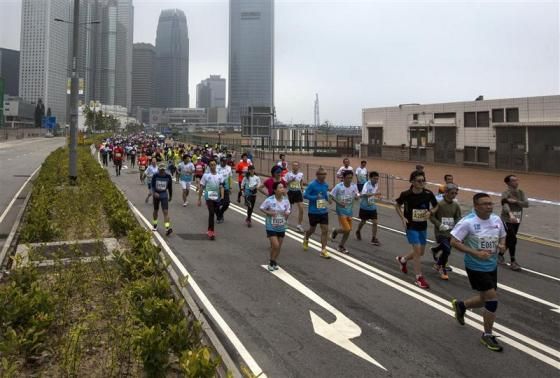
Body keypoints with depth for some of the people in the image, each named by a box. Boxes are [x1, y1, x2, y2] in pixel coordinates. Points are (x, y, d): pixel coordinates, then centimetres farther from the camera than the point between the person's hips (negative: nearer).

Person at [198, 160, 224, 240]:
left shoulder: (219, 176, 8)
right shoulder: (206, 175, 0)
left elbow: (221, 187, 1)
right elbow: (201, 188, 3)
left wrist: (222, 196, -15)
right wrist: (199, 199, 3)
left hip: (217, 198, 4)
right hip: (209, 197, -4)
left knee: (212, 213, 13)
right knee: (211, 213, -16)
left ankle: (210, 230, 29)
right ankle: (211, 231, -16)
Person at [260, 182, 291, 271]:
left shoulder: (286, 200, -5)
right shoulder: (269, 200, -17)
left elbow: (288, 210, 8)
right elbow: (262, 208, -6)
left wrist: (287, 213, -14)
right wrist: (269, 213, -21)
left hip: (281, 227, 5)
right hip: (271, 227, -4)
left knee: (279, 247, 12)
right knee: (275, 245, -11)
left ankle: (274, 262, 35)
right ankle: (271, 262, 13)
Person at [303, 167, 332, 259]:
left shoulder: (326, 184, 3)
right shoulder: (312, 184, -14)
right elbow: (305, 195, -15)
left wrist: (328, 199, -1)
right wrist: (316, 197, -25)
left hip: (324, 211, 4)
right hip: (313, 211, -4)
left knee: (325, 230, -3)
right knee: (312, 229, 13)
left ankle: (323, 250, 4)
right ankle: (306, 239, 47)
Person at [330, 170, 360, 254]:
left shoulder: (354, 186, -3)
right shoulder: (338, 186, -15)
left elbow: (357, 197, 5)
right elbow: (332, 196, -8)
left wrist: (357, 196, -19)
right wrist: (339, 203, -21)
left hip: (349, 210, 5)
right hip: (341, 210, -5)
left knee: (349, 230, 8)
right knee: (346, 229, -14)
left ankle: (341, 246, 27)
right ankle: (335, 231, 19)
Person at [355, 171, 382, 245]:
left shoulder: (376, 184, -2)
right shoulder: (367, 184, -22)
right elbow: (363, 194, -39)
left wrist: (378, 195, 2)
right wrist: (374, 193, -47)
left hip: (372, 207, 4)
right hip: (365, 207, -4)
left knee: (375, 222, -4)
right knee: (363, 221, 13)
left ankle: (374, 239, 6)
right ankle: (358, 232, 43)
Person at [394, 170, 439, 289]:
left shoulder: (428, 194, -10)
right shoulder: (406, 194, -16)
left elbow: (436, 206, 6)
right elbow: (397, 205, 3)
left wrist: (430, 212, -15)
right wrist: (403, 218, -11)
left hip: (423, 227, 4)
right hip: (411, 226, -4)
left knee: (421, 252, 14)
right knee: (417, 250, -11)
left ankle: (402, 260, 42)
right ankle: (419, 278, 3)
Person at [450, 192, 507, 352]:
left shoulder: (497, 219, -1)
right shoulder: (468, 222, -20)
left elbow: (502, 236, 15)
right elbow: (454, 242, -18)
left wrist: (502, 245, -9)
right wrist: (476, 253, -24)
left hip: (492, 266, 7)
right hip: (476, 267, -7)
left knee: (486, 300, 16)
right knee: (492, 299, -9)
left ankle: (460, 305, 46)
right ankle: (487, 336, 11)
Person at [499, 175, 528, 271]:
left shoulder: (521, 192, 7)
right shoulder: (506, 193, -14)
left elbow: (526, 204, -6)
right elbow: (505, 205, -32)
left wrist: (515, 201, -21)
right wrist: (510, 214, -50)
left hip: (517, 221, 7)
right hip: (507, 220, -6)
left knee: (509, 239, 16)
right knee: (513, 240, -11)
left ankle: (500, 255, 35)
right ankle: (513, 262, -2)